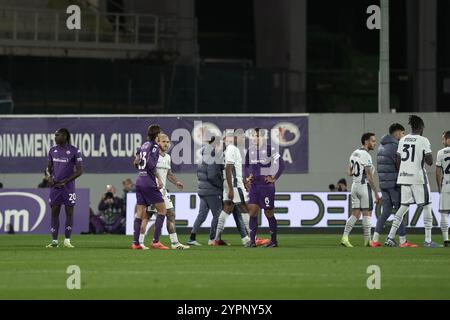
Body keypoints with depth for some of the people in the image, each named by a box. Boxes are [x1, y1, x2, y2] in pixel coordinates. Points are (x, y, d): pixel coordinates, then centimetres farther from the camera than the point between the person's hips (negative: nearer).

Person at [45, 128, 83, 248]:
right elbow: (49, 167, 19)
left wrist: (64, 181, -11)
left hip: (68, 187, -4)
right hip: (55, 186, 4)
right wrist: (49, 176, -4)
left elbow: (79, 171, -6)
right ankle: (54, 241, 3)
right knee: (54, 212, 1)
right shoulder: (52, 150, 9)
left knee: (69, 212, -1)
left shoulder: (74, 151, -6)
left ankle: (67, 240, 4)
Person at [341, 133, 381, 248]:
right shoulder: (366, 155, -14)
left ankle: (345, 237, -1)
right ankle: (367, 240, 1)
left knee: (355, 214, 8)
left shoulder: (354, 154, 12)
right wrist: (376, 193, -13)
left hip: (355, 185, 8)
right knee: (367, 213, -1)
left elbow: (349, 173, 17)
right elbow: (370, 177, -16)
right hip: (364, 185, -8)